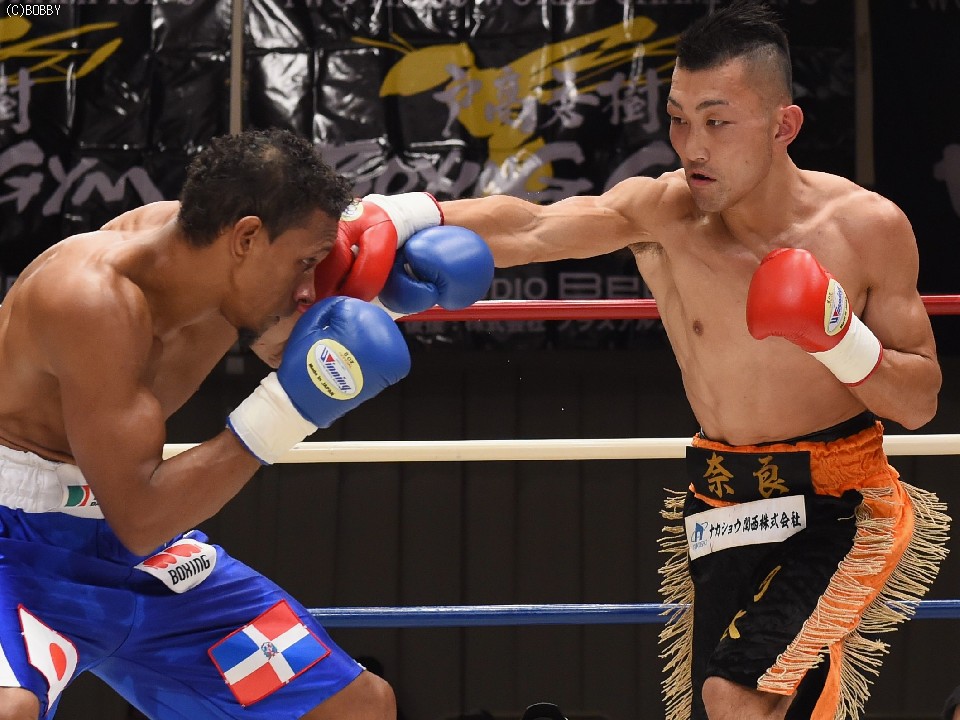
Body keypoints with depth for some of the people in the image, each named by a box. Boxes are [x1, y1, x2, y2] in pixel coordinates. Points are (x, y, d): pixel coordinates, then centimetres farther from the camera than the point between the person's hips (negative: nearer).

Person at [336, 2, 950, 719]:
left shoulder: (868, 227, -12)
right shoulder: (661, 214, -12)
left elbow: (921, 403, -3)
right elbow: (527, 229, -32)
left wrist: (845, 342, -24)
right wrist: (404, 217, -51)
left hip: (841, 504, -3)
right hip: (724, 506, 3)